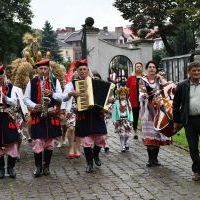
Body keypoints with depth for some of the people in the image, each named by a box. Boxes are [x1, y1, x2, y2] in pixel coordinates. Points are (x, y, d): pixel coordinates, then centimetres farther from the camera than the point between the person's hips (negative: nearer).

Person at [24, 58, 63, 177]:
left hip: (52, 116, 1)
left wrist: (52, 93, -16)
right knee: (38, 142, -4)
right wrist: (34, 106, -12)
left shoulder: (55, 81, 7)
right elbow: (26, 98, 6)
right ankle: (38, 167, 8)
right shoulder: (32, 82, 6)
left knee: (50, 143, 6)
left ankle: (46, 166, 19)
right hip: (37, 116, -1)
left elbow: (61, 97, 3)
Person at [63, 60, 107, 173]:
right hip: (83, 115, -2)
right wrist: (71, 93, -20)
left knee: (101, 137, 2)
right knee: (86, 140, 1)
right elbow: (63, 98, -2)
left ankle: (96, 155, 33)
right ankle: (89, 163, 17)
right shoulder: (73, 83, 3)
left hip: (97, 113, 2)